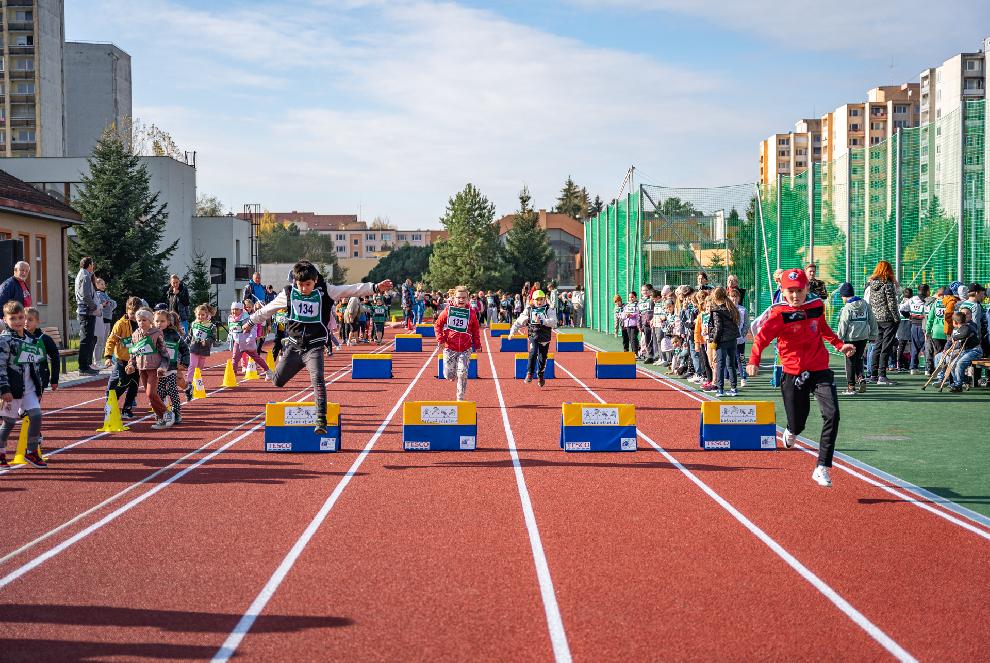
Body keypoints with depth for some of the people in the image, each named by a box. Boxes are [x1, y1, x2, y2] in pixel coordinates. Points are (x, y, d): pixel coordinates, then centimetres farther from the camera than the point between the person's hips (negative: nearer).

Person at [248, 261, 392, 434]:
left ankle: (321, 421, -25)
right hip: (293, 345, 3)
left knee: (318, 380, -22)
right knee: (277, 381, 8)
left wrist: (375, 288, -23)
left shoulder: (325, 291, -6)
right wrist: (251, 321, 24)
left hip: (314, 346, -3)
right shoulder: (288, 293, 1)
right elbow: (268, 309, 15)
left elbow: (352, 290, -13)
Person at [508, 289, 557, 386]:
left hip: (545, 338, 0)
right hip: (533, 335, 0)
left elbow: (553, 322, -15)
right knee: (533, 353, -24)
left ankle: (540, 375, 31)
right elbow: (519, 321, 12)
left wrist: (541, 321, -26)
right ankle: (530, 373, -16)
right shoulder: (529, 310, 6)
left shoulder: (549, 310, 1)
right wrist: (512, 331, 7)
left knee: (542, 358, 8)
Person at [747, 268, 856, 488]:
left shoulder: (817, 306, 2)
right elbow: (762, 337, -14)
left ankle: (823, 468, -11)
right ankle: (791, 432, 47)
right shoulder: (779, 314, -11)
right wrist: (754, 361, -28)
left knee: (832, 414, -17)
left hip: (820, 371, 3)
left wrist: (839, 345, 12)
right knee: (797, 423, 5)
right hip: (794, 375, -2)